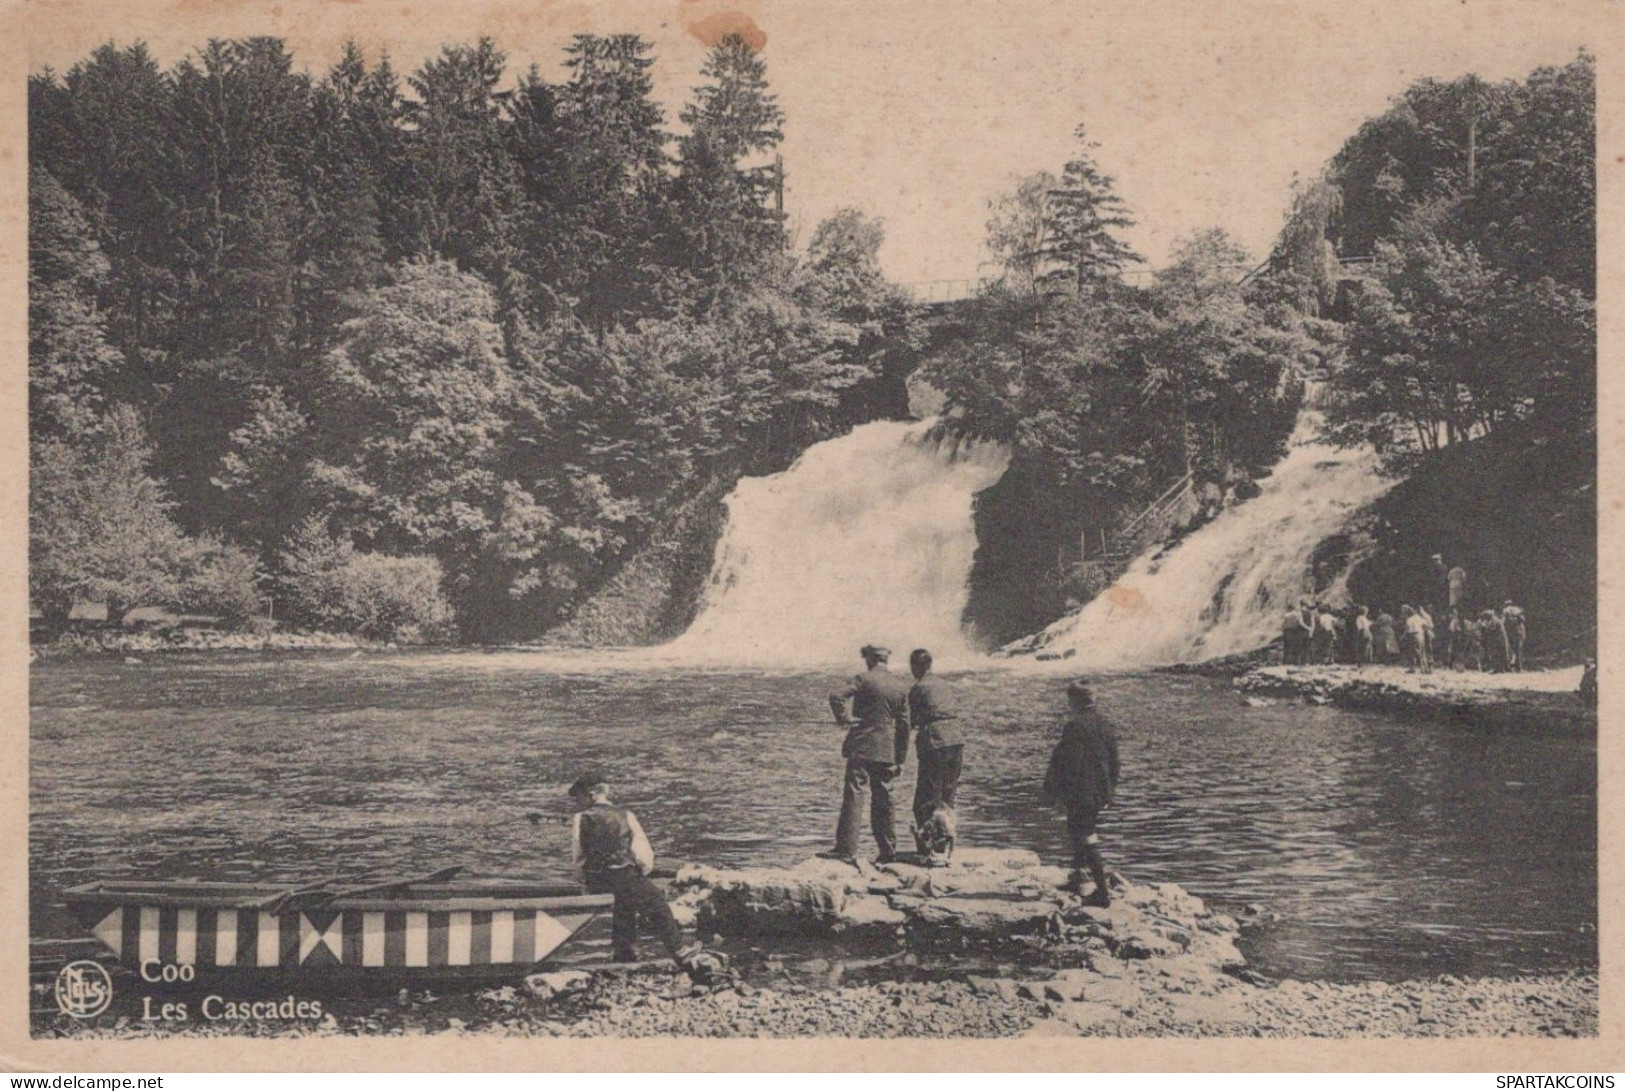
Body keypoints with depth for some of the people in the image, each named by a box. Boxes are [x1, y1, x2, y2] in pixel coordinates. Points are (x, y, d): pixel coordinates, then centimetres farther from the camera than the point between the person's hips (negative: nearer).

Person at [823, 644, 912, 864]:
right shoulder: (901, 686, 8)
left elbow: (836, 697, -21)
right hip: (887, 750, 5)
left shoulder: (863, 680, -6)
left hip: (862, 747, -5)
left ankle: (846, 849, -10)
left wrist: (842, 718, -4)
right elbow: (904, 725, 8)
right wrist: (901, 759, 12)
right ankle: (888, 851, 12)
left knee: (853, 796, -5)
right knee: (883, 800, 11)